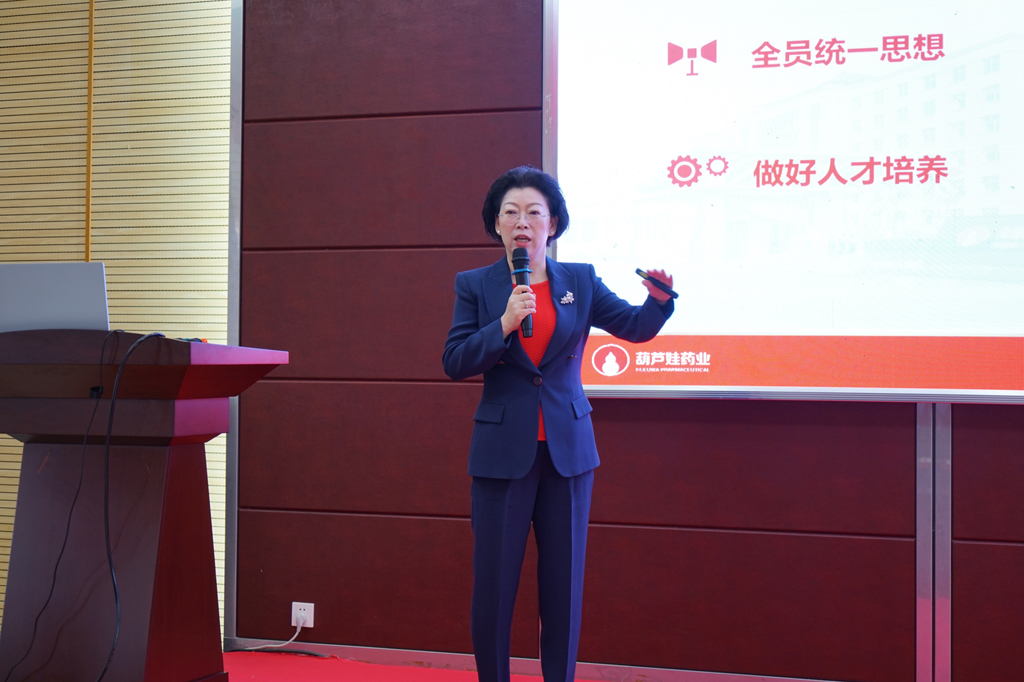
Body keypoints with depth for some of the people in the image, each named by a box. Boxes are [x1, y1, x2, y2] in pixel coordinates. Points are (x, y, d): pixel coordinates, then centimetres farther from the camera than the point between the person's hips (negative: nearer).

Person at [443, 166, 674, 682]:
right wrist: (505, 324, -18)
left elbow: (638, 327, 1)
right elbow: (454, 363, -5)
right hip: (503, 452, -1)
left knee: (564, 586, 7)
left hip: (568, 451, 1)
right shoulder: (475, 285, 2)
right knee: (493, 585, 3)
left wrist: (660, 298, -20)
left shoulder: (580, 281, 5)